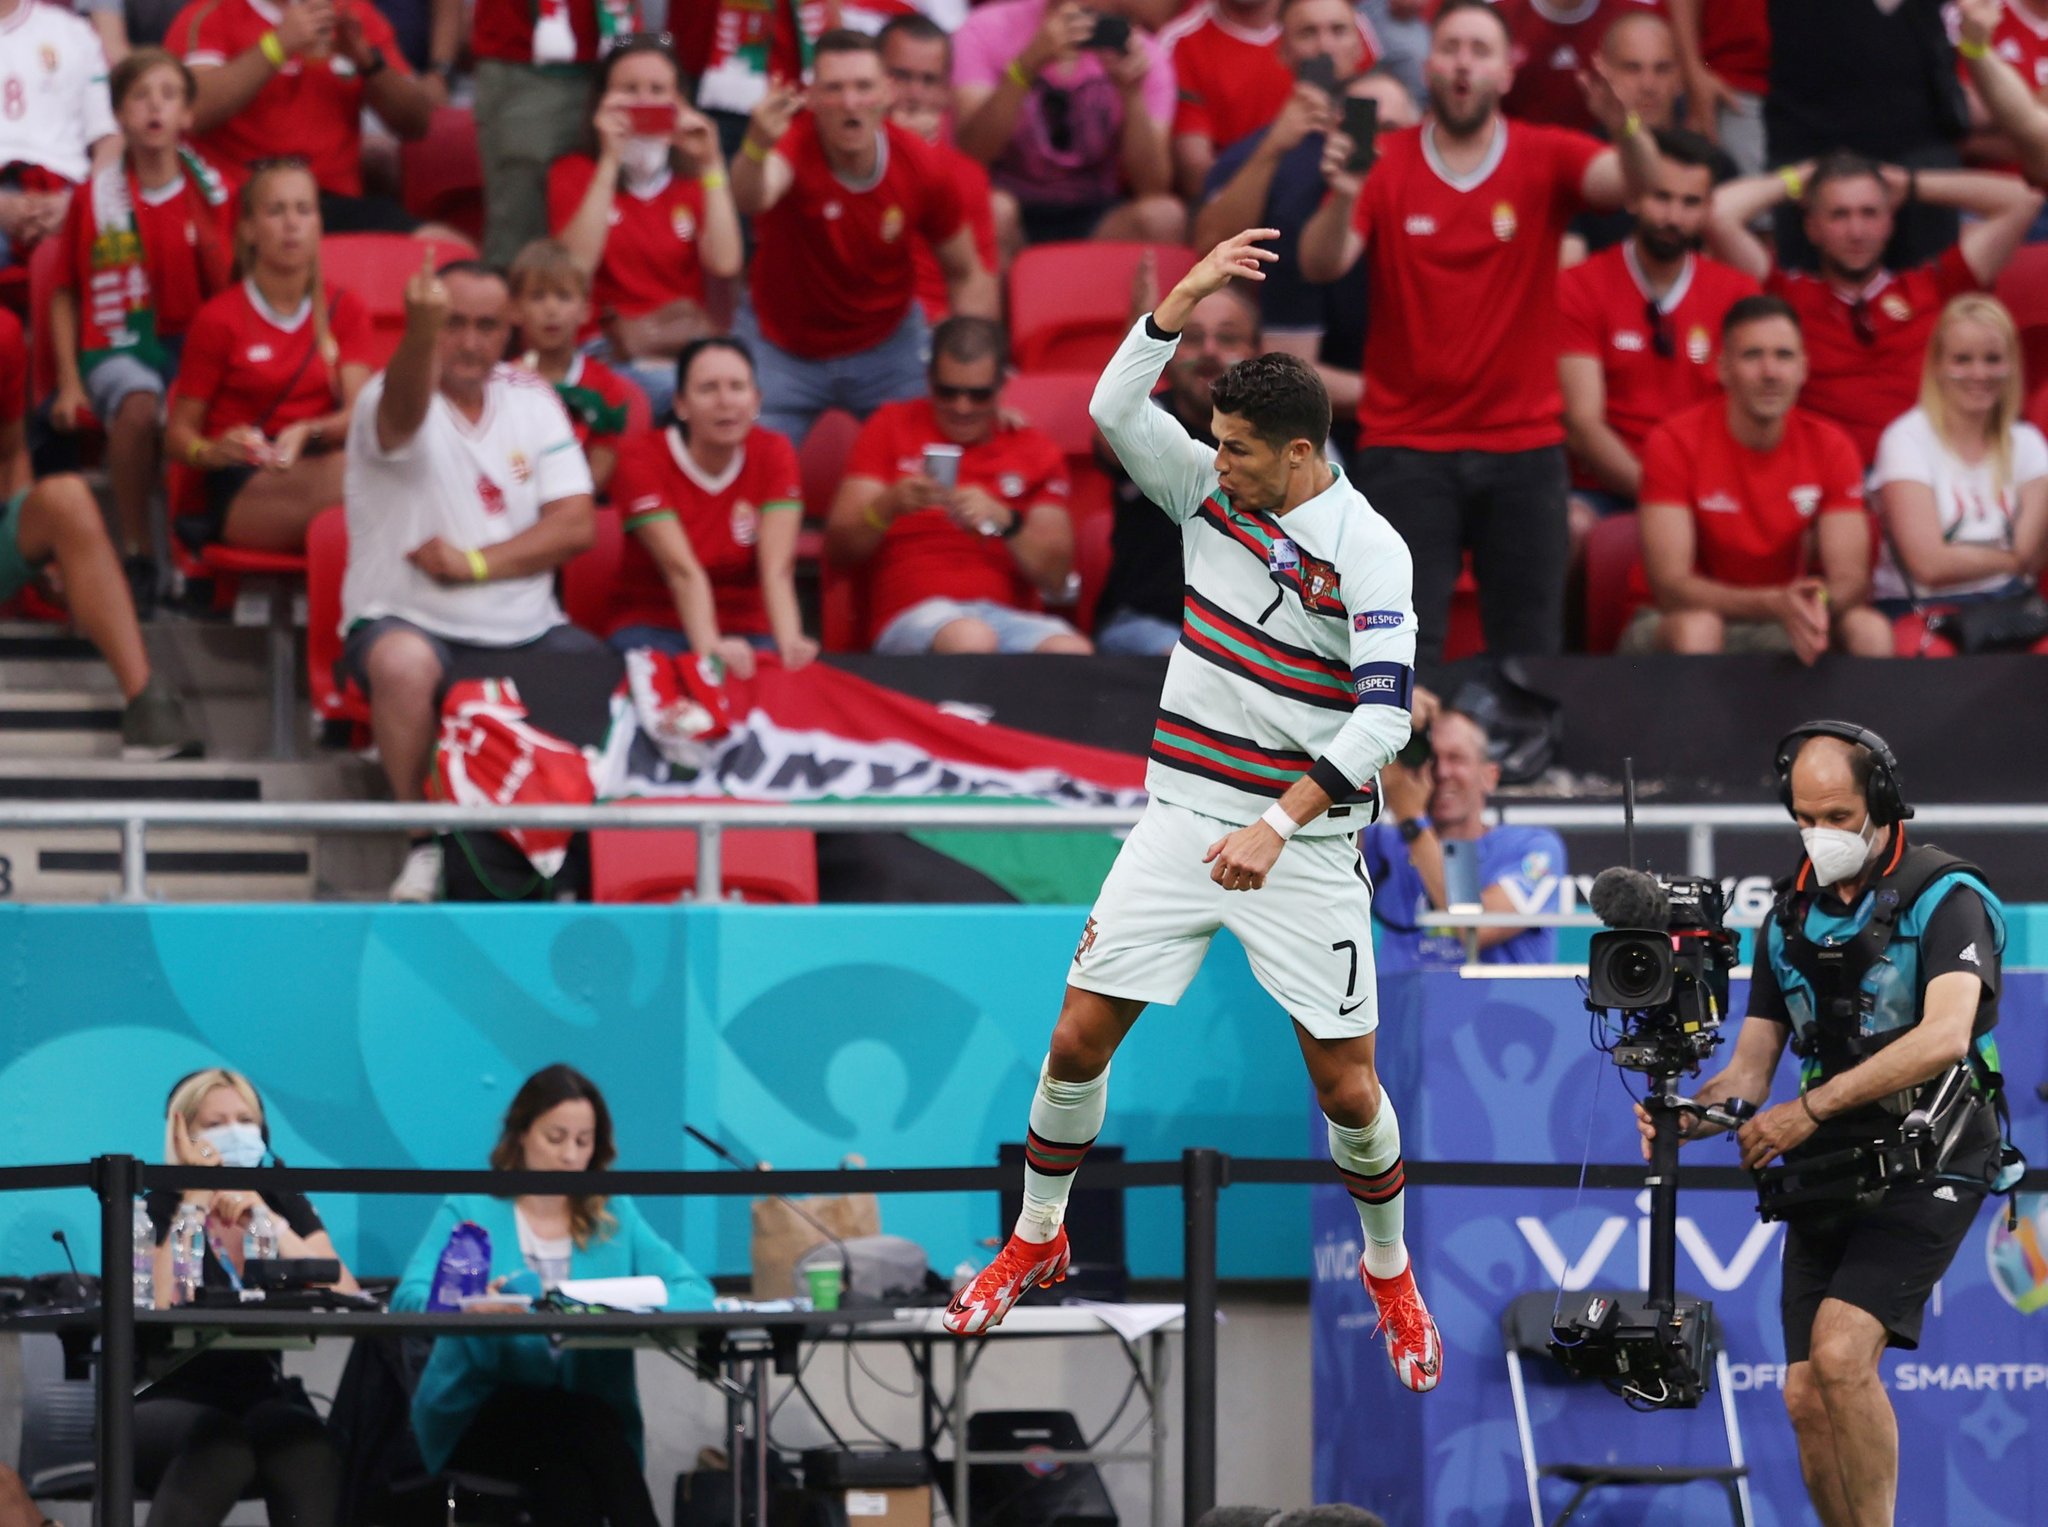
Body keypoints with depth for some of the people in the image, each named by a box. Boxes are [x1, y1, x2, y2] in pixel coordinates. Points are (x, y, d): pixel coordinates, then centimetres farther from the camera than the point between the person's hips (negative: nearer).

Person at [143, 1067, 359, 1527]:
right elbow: (158, 1307, -19)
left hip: (265, 1399, 3)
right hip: (171, 1400, -3)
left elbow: (347, 1298, -4)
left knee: (305, 1449, -33)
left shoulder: (284, 1203, 11)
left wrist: (267, 1221, -12)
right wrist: (197, 1198, -14)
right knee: (220, 1444, -38)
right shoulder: (160, 1208, 1)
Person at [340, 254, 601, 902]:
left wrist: (476, 563, -15)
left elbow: (576, 526, 0)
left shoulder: (532, 400, 8)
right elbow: (406, 406, -35)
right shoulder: (386, 402, -7)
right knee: (402, 663, -38)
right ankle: (425, 846, -21)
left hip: (525, 630, 4)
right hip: (408, 623, -4)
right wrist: (422, 328, -58)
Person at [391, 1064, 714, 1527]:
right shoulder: (471, 1211, 8)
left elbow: (694, 1292, 6)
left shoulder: (614, 1216, 17)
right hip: (476, 1414, -2)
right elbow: (409, 1298, -7)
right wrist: (466, 1306, -31)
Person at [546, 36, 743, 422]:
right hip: (609, 352, -3)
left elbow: (725, 264, -4)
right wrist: (610, 160, -12)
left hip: (690, 347, 3)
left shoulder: (693, 181, 16)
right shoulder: (575, 173, 9)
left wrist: (711, 165, -6)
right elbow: (578, 261, -11)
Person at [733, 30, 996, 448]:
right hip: (781, 347, -2)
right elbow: (750, 199, -52)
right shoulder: (794, 143, -27)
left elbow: (968, 276, -2)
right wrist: (758, 148, -74)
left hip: (887, 347, 2)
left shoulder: (922, 167, -18)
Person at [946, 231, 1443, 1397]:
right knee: (1081, 1037, 1)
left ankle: (1392, 1274, 23)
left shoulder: (1368, 550, -16)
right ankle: (1038, 1241, 21)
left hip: (1305, 846, -4)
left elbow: (1384, 715, -22)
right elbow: (1115, 408, -9)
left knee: (1348, 1088, -1)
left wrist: (1278, 824, -30)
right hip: (1184, 815, 4)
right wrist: (1190, 295, -18)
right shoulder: (1211, 489, 1)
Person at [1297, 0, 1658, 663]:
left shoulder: (1546, 159, 2)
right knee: (1404, 654, -4)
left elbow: (1636, 183, -14)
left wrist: (1625, 129, -37)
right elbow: (1320, 266, -9)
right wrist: (1342, 197, -30)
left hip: (1524, 444, 1)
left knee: (1530, 651, 3)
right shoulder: (1384, 165, 1)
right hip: (1407, 450, -1)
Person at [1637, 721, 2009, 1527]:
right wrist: (1685, 1116, -12)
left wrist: (1811, 1108, -28)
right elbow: (1751, 1071, 11)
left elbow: (1944, 1037, -25)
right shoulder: (1791, 915, 11)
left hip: (1924, 1166, -6)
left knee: (1840, 1354, -24)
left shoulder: (1945, 897, -9)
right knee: (1807, 1396, 0)